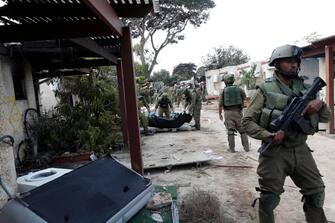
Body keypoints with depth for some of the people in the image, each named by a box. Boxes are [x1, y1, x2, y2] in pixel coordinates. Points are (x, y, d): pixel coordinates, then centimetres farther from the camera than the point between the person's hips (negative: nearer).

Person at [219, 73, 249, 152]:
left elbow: (220, 104, -4)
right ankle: (246, 147, 13)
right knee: (242, 130, 11)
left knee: (230, 131, 5)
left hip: (228, 112, -1)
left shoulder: (224, 91, -3)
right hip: (238, 111, 1)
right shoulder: (238, 89, 2)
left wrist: (220, 114, 6)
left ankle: (232, 148, 8)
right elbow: (244, 97, 19)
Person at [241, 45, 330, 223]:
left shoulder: (305, 88, 6)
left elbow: (326, 118, 12)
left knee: (316, 193, 18)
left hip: (301, 150, 5)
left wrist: (320, 104, -10)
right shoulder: (265, 89, -9)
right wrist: (269, 136, -24)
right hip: (275, 152, -5)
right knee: (269, 199, 5)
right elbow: (247, 121, -9)